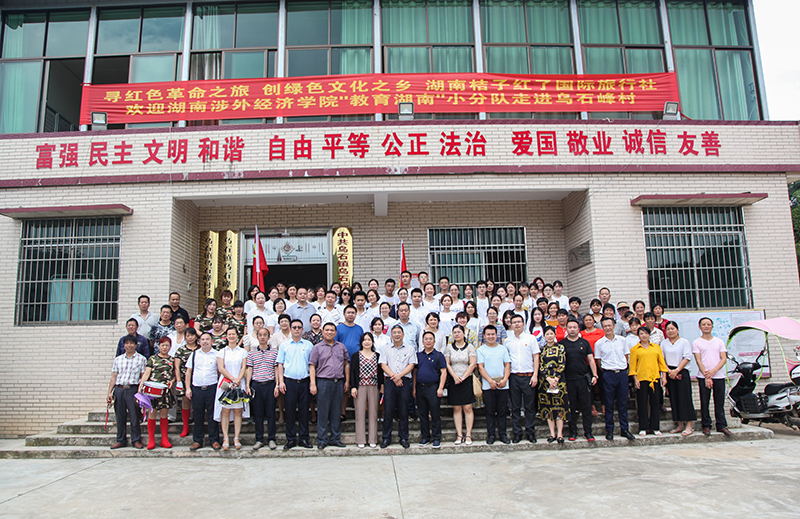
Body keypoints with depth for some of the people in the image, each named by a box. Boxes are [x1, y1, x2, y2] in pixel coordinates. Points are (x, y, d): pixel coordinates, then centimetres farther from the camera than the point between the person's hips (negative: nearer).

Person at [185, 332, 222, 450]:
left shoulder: (216, 355, 3)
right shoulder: (194, 354, 9)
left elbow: (220, 372, 5)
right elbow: (188, 372, 11)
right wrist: (188, 388, 4)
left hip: (212, 388, -2)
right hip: (196, 388, 2)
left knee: (212, 415, 1)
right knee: (198, 415, 7)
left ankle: (214, 440, 11)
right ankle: (197, 441, 18)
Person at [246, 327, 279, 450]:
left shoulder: (274, 352, 6)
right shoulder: (252, 352, 8)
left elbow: (277, 370, 5)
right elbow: (249, 370, 8)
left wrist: (277, 385, -2)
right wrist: (247, 386, 1)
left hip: (270, 384, -1)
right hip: (256, 385, 1)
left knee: (271, 413, 2)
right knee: (258, 413, 5)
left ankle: (271, 439, 11)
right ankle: (259, 439, 14)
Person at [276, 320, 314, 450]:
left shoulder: (308, 345, 9)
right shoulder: (284, 345, 8)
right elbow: (280, 364, 7)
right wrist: (281, 381, -3)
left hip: (304, 382, 0)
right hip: (289, 382, 0)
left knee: (304, 411, 4)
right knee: (290, 411, 2)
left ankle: (304, 439, 13)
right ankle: (291, 439, 12)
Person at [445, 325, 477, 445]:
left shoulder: (470, 347, 3)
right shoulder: (449, 348, 9)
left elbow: (473, 364, -3)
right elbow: (447, 364, 4)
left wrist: (463, 377, -9)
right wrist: (455, 376, -10)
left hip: (467, 380, -2)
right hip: (453, 381, 2)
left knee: (468, 408, -3)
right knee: (456, 409, 2)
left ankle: (468, 435, 2)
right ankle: (459, 435, 6)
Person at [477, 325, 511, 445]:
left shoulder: (503, 348, 11)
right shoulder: (481, 350, 4)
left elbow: (507, 365, 8)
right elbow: (480, 367, -2)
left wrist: (505, 379, -8)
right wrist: (490, 381, -13)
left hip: (503, 385, 2)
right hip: (488, 386, -2)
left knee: (502, 410, 5)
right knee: (490, 411, 2)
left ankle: (502, 433, 15)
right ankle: (491, 434, 11)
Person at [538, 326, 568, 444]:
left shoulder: (560, 347, 5)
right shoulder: (541, 349, 8)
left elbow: (562, 364, -3)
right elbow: (540, 366, 1)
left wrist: (556, 379, -12)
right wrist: (548, 379, -11)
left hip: (558, 380, -2)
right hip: (545, 381, 2)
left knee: (559, 406, -3)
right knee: (547, 407, 2)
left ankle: (560, 434, 0)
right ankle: (552, 433, 8)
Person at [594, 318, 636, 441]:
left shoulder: (622, 340, 5)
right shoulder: (599, 343, 0)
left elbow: (626, 356, 13)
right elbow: (598, 361, 6)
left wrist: (624, 368, 8)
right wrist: (606, 371, 2)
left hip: (622, 373, 2)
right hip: (608, 374, -2)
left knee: (623, 402, 6)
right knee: (609, 403, 3)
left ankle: (624, 429, 15)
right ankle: (609, 430, 11)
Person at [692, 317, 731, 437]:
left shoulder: (719, 341, 11)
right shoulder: (696, 343, 4)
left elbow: (724, 359, 3)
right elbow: (698, 361, -3)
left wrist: (713, 371, -12)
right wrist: (706, 376, -13)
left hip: (719, 376, 2)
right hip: (703, 377, -2)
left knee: (719, 402, 5)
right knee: (704, 402, 1)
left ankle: (721, 425, 14)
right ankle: (706, 426, 9)